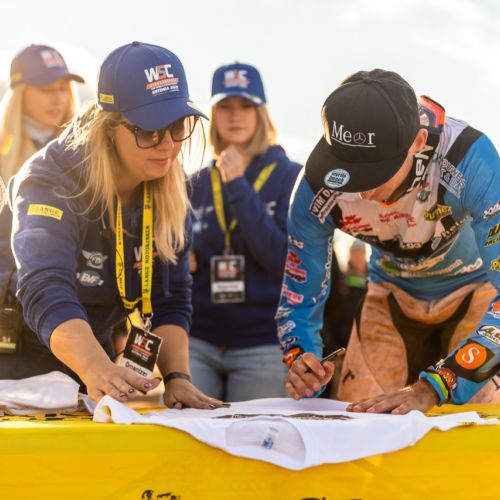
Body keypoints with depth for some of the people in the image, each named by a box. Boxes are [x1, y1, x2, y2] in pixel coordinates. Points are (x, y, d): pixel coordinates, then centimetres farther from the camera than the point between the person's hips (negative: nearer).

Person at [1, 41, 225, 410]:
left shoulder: (170, 194, -5)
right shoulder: (50, 181, -24)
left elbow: (170, 299, -6)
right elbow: (46, 292, -39)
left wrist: (177, 376, -23)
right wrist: (97, 369, -55)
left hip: (94, 349, 5)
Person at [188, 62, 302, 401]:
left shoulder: (291, 178, -1)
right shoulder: (196, 185, 11)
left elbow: (287, 260, -12)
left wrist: (238, 188, -13)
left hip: (263, 344, -3)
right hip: (198, 341, 3)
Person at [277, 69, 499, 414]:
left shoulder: (468, 157, -38)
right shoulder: (319, 188, -27)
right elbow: (300, 294, -14)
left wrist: (431, 388, -48)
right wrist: (299, 359, -36)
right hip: (394, 294, 3)